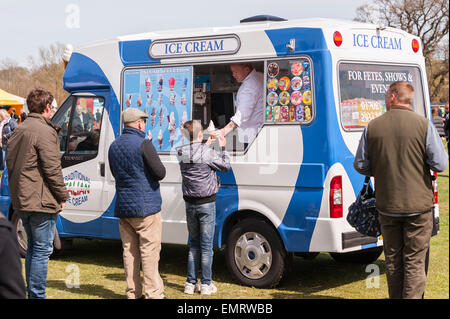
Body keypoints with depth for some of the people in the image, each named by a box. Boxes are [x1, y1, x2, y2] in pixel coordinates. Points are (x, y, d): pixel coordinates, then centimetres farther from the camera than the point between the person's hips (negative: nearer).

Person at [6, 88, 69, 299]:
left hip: (21, 200, 9)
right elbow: (52, 169, -18)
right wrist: (62, 196, -8)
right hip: (41, 201, -9)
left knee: (33, 247, 18)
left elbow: (10, 161, 18)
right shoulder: (45, 131, -14)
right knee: (42, 249, -3)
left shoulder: (19, 130, 14)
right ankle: (37, 294, -1)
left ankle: (31, 292, 24)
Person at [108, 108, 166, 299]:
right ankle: (153, 294, -2)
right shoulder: (143, 144, -14)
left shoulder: (114, 146, 11)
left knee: (129, 251, 11)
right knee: (149, 251, -3)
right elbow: (160, 173, -13)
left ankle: (133, 293, 15)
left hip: (123, 208, 7)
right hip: (145, 207, -7)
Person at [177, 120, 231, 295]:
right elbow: (226, 166, -1)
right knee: (206, 245, 3)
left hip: (190, 205, 5)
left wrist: (206, 145, 22)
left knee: (194, 243, 15)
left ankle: (190, 283, 16)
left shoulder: (181, 153, -2)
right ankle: (206, 284, 8)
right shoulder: (208, 153, -15)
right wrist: (223, 147, 10)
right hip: (206, 204, -5)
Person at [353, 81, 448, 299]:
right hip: (418, 204, -2)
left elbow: (360, 165, 3)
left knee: (392, 260, 16)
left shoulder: (373, 127, -2)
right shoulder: (423, 125, -9)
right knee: (415, 262, 3)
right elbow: (440, 164, -9)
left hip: (387, 206, 3)